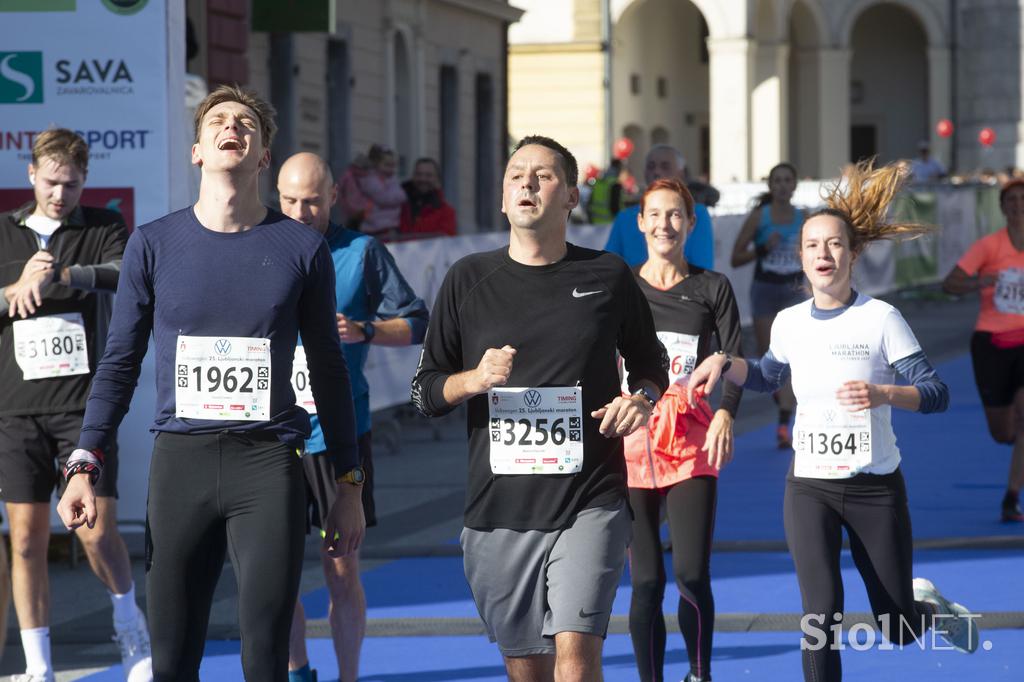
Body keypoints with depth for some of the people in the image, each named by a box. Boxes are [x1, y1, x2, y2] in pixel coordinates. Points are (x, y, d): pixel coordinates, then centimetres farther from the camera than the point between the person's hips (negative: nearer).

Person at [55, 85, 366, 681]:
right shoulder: (154, 244, 7)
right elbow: (120, 363, 10)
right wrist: (85, 466, 0)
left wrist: (349, 485, 11)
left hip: (269, 461, -1)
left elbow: (328, 371, 11)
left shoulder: (302, 247, 5)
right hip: (180, 459, 1)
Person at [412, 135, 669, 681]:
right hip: (497, 507, 2)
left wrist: (642, 398, -3)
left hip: (590, 503, -2)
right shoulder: (468, 281, 6)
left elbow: (651, 363, 20)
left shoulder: (607, 276, 5)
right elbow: (424, 392, 9)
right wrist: (473, 380, -11)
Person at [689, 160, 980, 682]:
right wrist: (724, 364, 6)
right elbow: (770, 375, 24)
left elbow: (936, 393, -12)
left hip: (875, 486, -2)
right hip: (810, 487, 2)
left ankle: (932, 607, 44)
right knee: (822, 617, -13)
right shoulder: (789, 324, 2)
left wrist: (883, 394, -30)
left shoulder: (880, 318, -10)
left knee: (899, 629, 8)